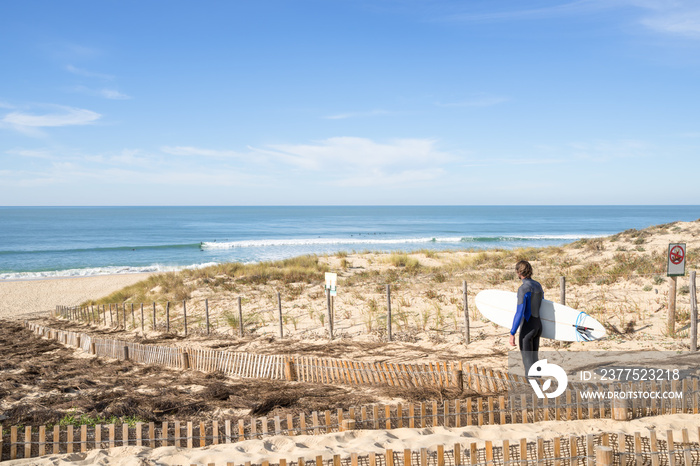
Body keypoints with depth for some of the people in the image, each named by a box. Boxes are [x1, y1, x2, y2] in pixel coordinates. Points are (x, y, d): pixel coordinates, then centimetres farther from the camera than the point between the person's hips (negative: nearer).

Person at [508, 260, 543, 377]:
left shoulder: (523, 289, -19)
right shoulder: (538, 285, 8)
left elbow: (519, 313, -24)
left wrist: (512, 334, -21)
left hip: (527, 328, -8)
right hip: (538, 325, 8)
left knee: (527, 360, -1)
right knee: (534, 358, 16)